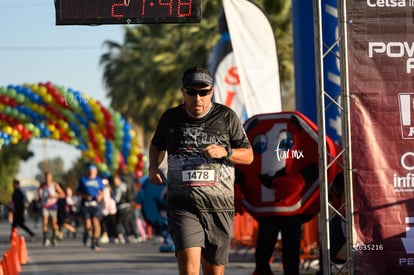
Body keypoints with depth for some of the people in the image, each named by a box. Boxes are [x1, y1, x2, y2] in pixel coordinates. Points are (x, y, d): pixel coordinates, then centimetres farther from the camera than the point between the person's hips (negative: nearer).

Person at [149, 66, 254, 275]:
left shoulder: (226, 117, 4)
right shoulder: (170, 118, 8)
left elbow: (248, 156, 8)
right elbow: (157, 145, 29)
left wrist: (225, 152, -12)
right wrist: (153, 167, 9)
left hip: (218, 205, 1)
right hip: (182, 205, -1)